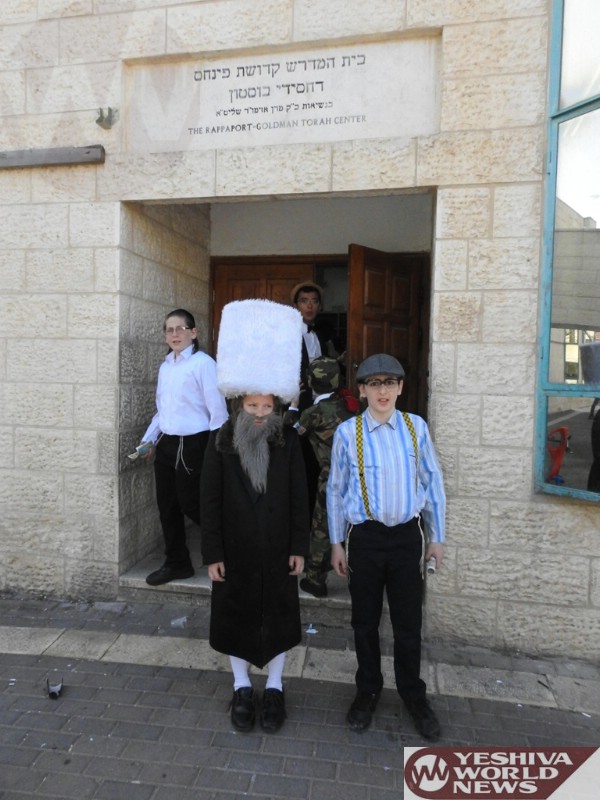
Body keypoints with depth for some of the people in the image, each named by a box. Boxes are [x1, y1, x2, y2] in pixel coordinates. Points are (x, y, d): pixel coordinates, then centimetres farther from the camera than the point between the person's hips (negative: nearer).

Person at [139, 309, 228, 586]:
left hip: (193, 444, -7)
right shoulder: (165, 366, 13)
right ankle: (176, 563, 31)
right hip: (167, 444, 8)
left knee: (190, 504, 0)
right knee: (167, 506, 13)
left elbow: (218, 410, -13)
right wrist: (150, 439, 12)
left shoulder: (203, 363, -12)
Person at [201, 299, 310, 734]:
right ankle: (242, 687, 37)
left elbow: (299, 498, -3)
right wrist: (212, 554, -6)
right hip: (235, 551, 0)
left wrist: (299, 547, -3)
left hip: (277, 551, 0)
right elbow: (211, 502, -6)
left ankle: (274, 688, 36)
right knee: (236, 615, 14)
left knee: (278, 615, 14)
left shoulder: (289, 441, -7)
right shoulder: (220, 442, -9)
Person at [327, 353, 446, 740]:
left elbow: (433, 481, 4)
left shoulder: (416, 427, -4)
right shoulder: (348, 432, -9)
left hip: (408, 535, 1)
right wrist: (337, 543, 4)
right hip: (365, 536, -1)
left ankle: (413, 693, 40)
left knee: (408, 621, 15)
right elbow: (336, 489, 0)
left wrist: (437, 537, 7)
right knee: (366, 621, 16)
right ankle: (368, 691, 40)